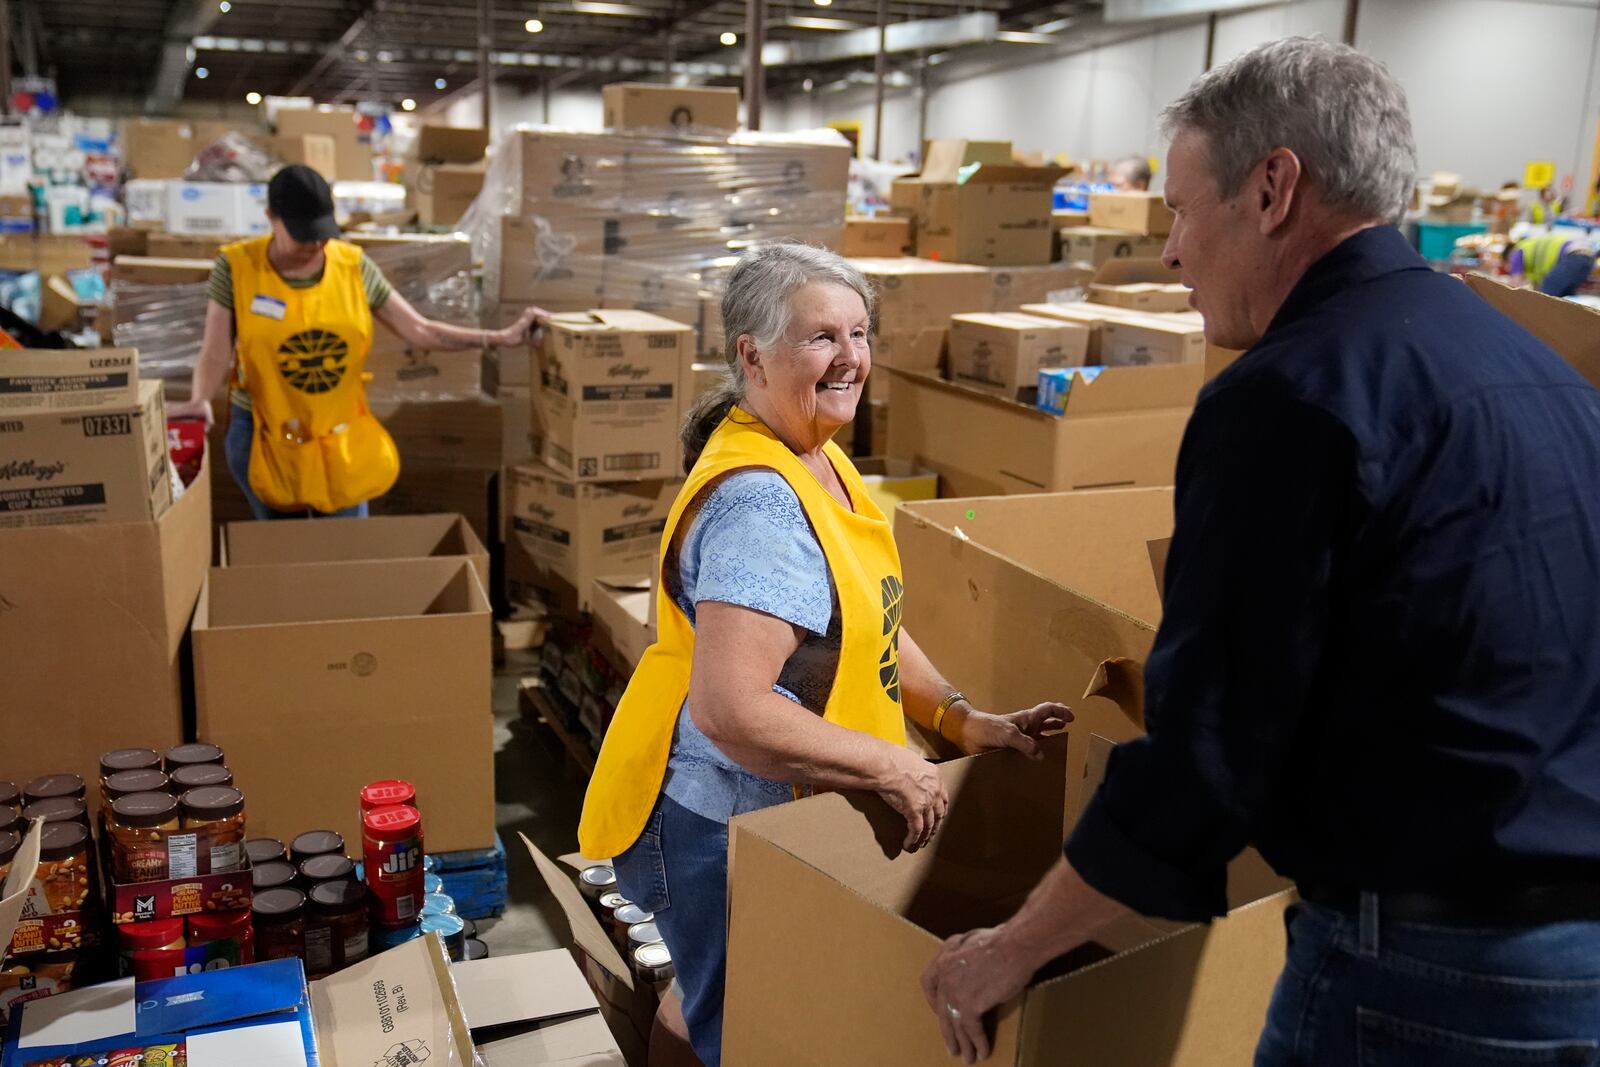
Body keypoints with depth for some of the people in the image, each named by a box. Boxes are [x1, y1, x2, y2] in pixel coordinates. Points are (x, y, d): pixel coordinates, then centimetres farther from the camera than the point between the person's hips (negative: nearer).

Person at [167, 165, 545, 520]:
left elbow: (419, 331, -4)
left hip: (341, 438, 1)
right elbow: (216, 354, -11)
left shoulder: (353, 265, -5)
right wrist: (199, 400, -33)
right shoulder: (237, 267, -11)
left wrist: (503, 338, -12)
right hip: (265, 437, -1)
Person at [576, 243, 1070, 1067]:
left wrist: (964, 721, 3)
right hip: (725, 834, -9)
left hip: (787, 817, 9)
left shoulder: (820, 461, 4)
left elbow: (867, 625, 13)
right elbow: (731, 712, -33)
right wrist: (891, 767, -24)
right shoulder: (758, 502, -27)